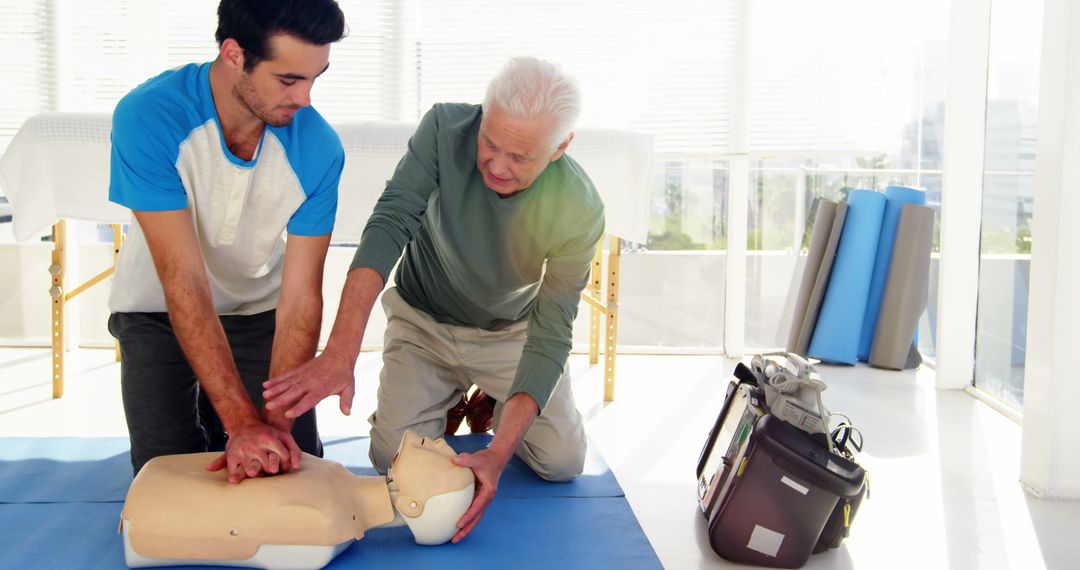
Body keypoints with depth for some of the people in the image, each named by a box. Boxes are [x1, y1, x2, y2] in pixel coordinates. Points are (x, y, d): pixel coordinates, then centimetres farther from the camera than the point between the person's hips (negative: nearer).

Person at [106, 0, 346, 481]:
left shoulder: (317, 147, -24)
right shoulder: (147, 118, -31)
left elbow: (301, 297, -23)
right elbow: (184, 283, -33)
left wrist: (274, 423, -33)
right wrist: (244, 422, -37)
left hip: (259, 310, 2)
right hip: (158, 311, -1)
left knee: (297, 466, -3)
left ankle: (215, 421, 27)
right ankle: (217, 424, 26)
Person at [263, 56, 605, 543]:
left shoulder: (579, 212, -29)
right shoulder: (446, 128, -28)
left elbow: (549, 337, -28)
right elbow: (388, 225, -36)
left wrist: (498, 453, -39)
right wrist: (340, 353, -49)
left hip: (511, 333, 0)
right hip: (423, 321, 0)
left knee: (562, 462, -8)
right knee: (394, 458, -14)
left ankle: (490, 407, 23)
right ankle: (454, 400, 19)